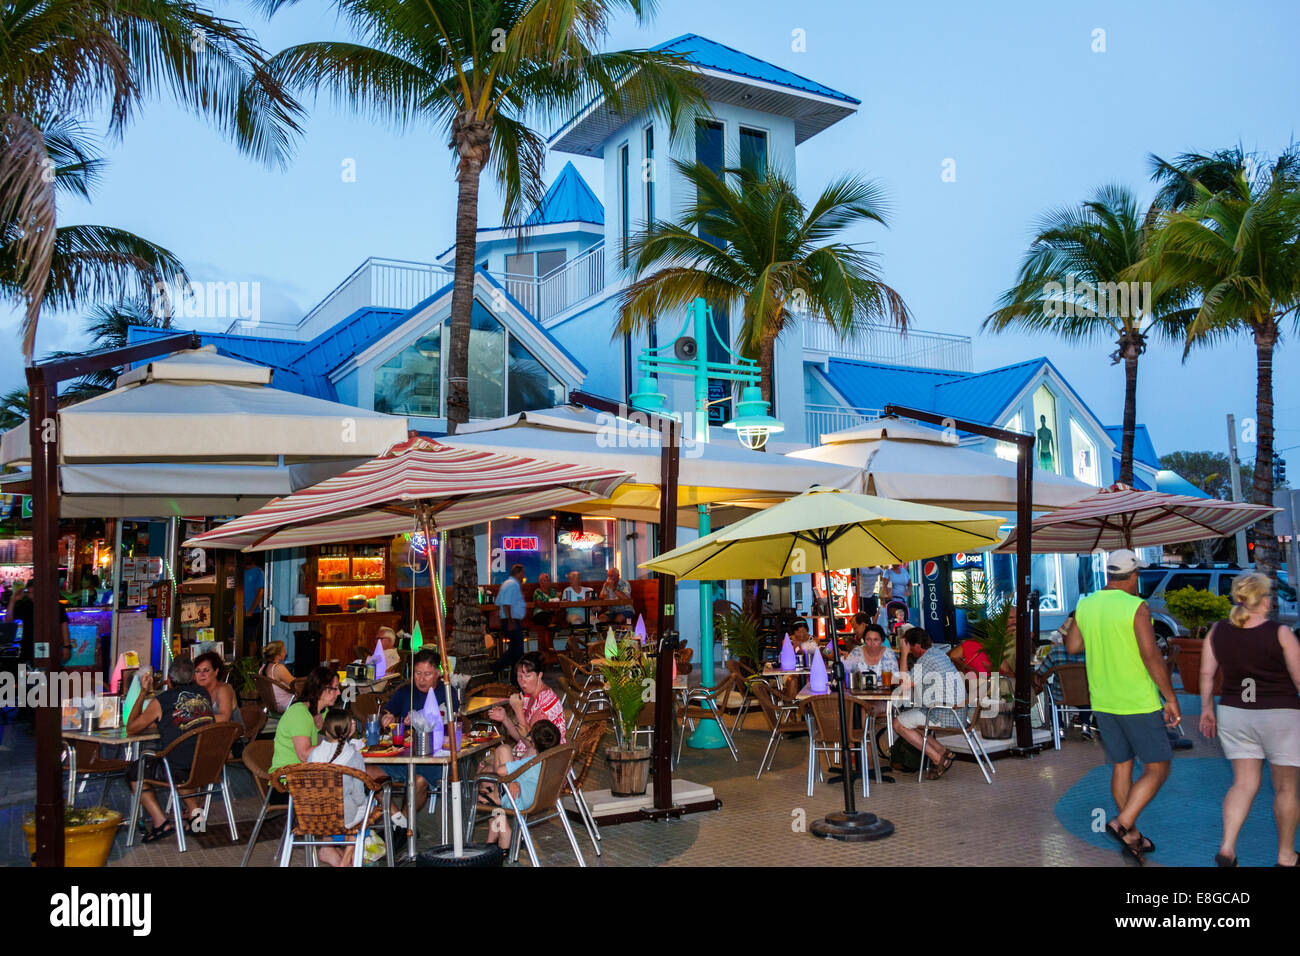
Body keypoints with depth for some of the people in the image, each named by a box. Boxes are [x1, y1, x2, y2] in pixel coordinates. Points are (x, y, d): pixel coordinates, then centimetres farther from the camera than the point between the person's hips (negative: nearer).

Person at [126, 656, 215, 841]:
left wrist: (143, 693, 12)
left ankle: (161, 822, 6)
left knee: (134, 772, 18)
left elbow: (131, 728, 10)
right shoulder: (203, 694, 8)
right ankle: (194, 810, 25)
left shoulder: (161, 701, -6)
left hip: (178, 770, -5)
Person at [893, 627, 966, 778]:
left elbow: (905, 683, -13)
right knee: (906, 718, 18)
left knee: (899, 723, -6)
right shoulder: (936, 653, 15)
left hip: (945, 716, -10)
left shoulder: (927, 660, -18)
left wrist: (904, 654, -10)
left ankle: (938, 759, -5)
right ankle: (942, 752, 8)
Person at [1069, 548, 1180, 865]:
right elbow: (1151, 654, -21)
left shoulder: (1085, 605, 3)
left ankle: (1132, 837, 23)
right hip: (1138, 703, -6)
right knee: (1158, 768, 6)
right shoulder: (1136, 607, -16)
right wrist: (1171, 699, -15)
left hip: (1103, 702, 6)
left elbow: (1072, 647, 12)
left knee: (1122, 766, 15)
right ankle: (1123, 823, -8)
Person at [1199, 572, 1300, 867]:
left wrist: (1206, 708, 11)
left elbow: (1206, 673, 1)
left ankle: (1227, 847, -3)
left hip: (1234, 715, 4)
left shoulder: (1218, 632, -2)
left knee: (1244, 783, 10)